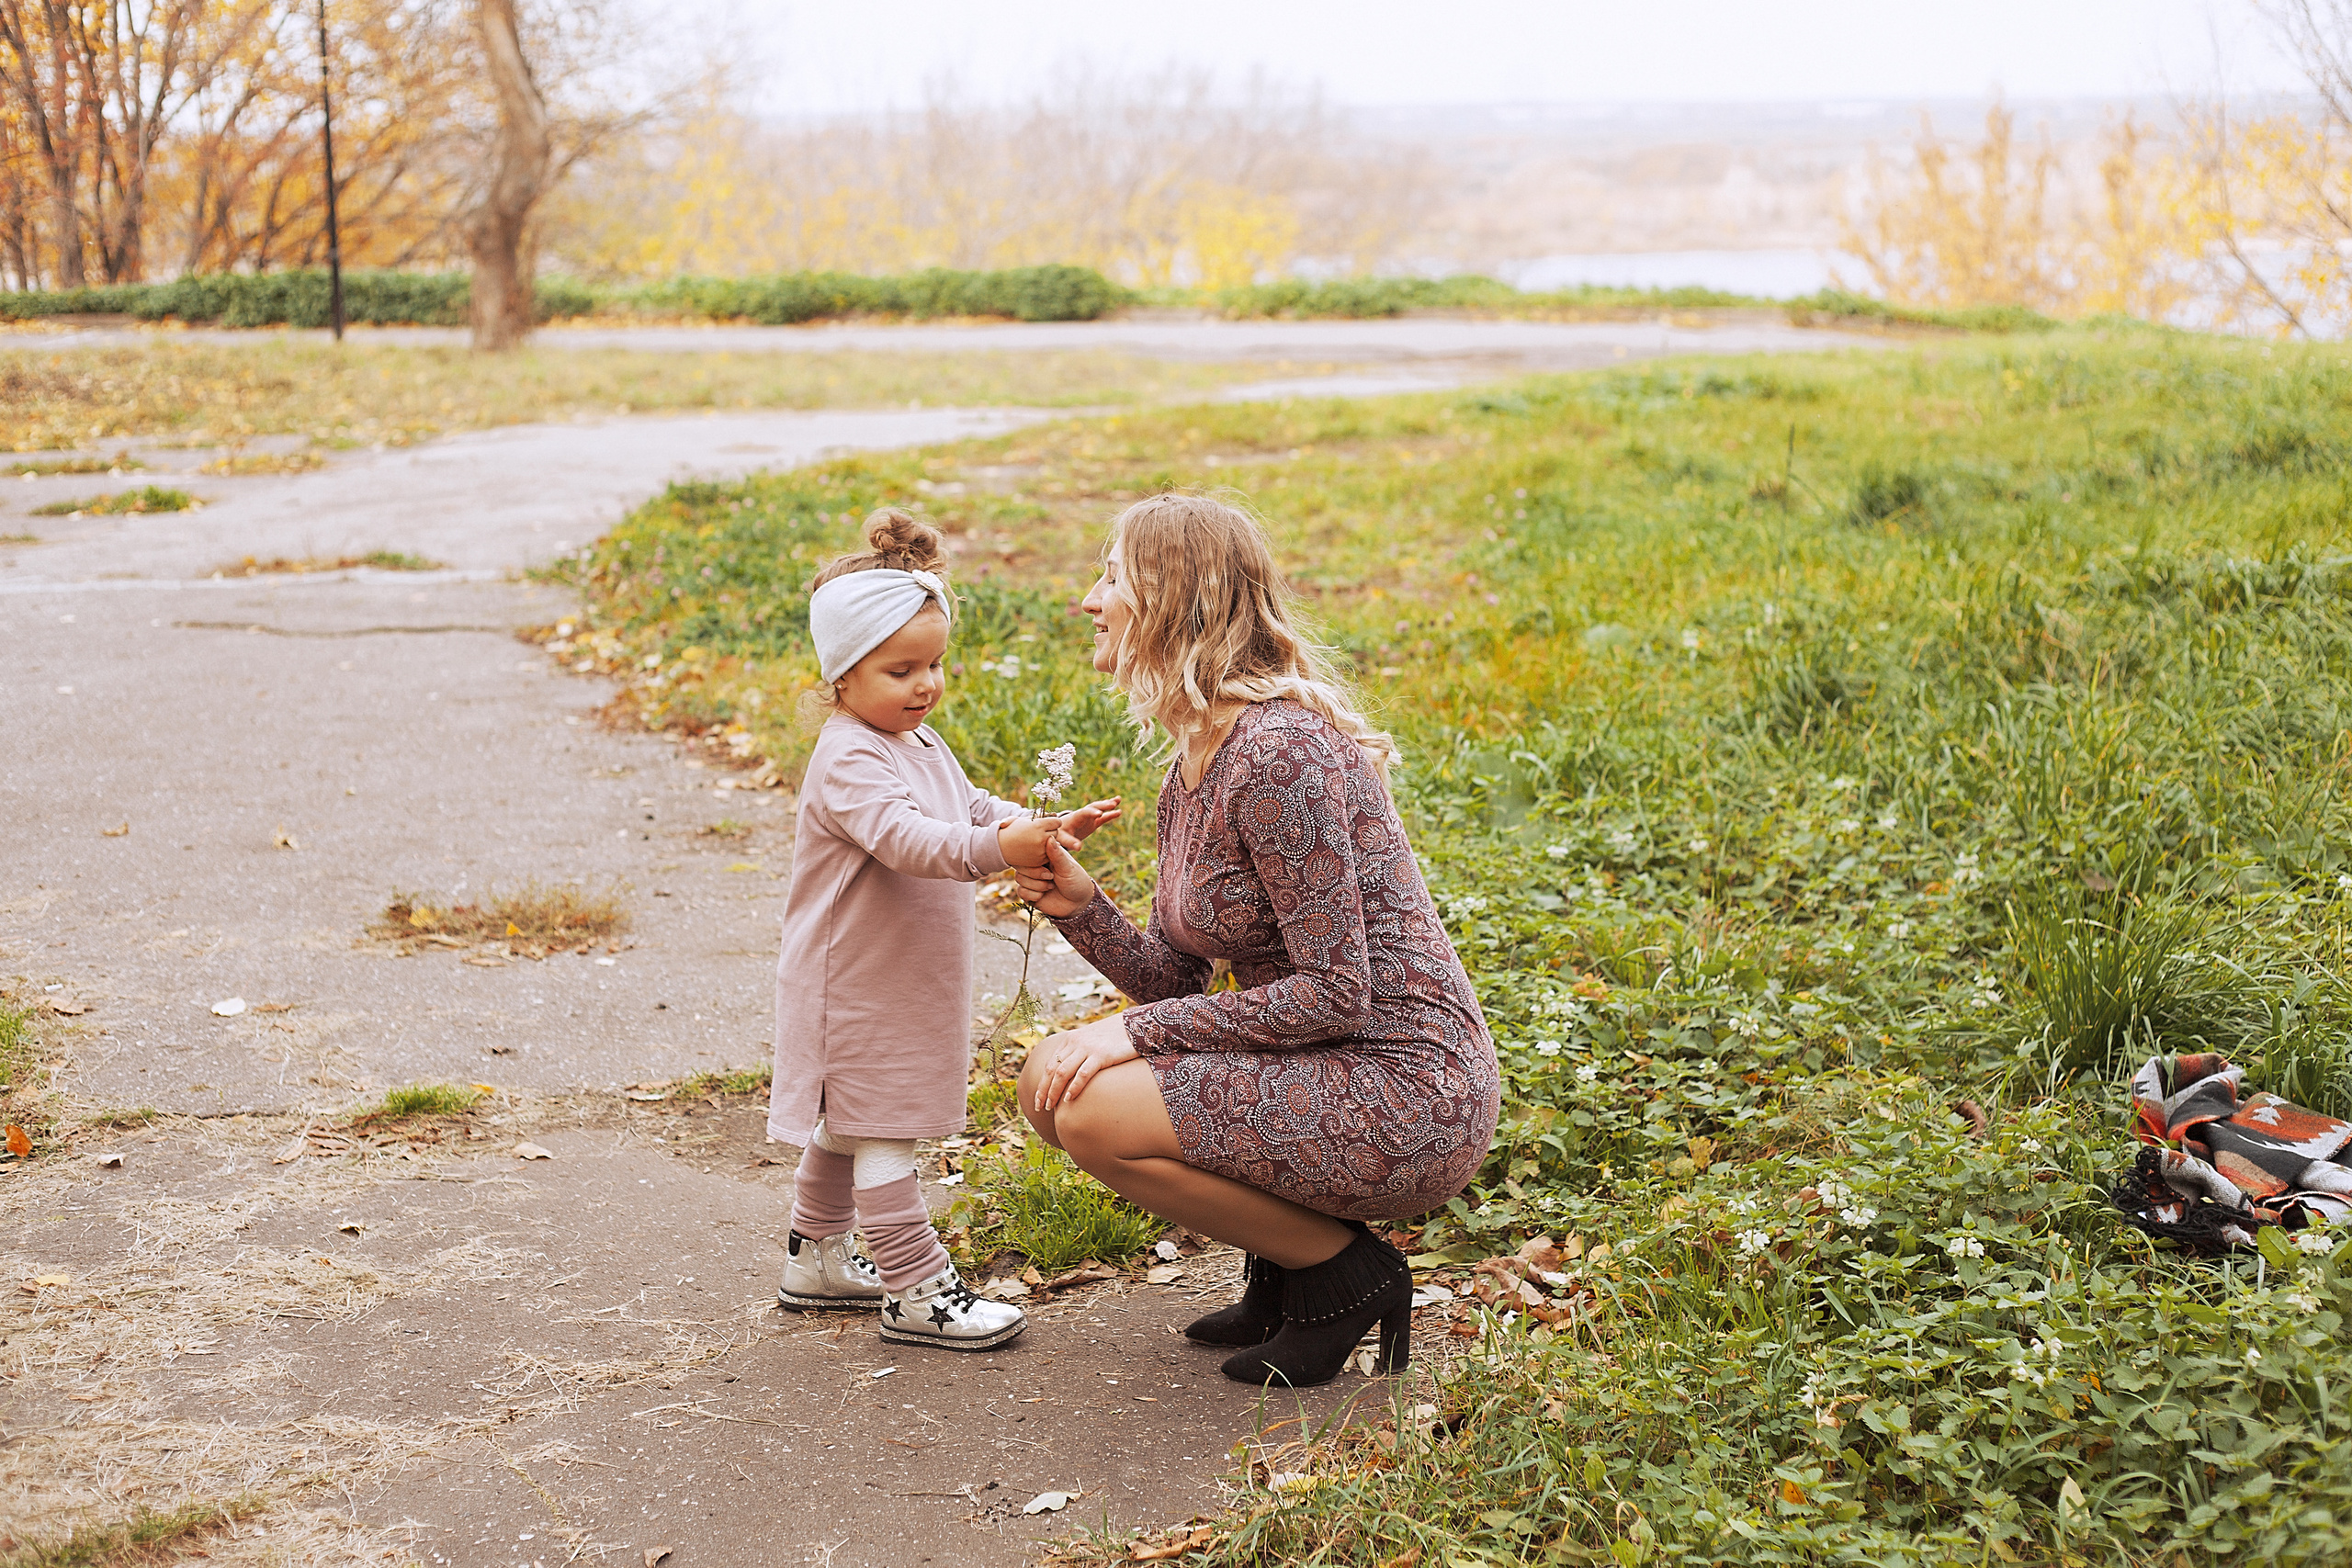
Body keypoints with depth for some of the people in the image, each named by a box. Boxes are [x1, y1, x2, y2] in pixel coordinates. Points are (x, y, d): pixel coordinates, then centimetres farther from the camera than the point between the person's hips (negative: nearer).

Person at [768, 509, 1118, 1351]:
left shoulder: (921, 745, 10)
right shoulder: (850, 761, -23)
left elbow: (973, 809, 17)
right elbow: (906, 839, -37)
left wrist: (1045, 827, -1)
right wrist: (1000, 849, -51)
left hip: (901, 987, 10)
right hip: (856, 989, -10)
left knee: (845, 1126, 21)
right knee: (882, 1132, -4)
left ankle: (816, 1260, 34)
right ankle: (916, 1291, 1)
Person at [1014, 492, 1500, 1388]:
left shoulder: (1278, 754, -20)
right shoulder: (1191, 770, 10)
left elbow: (1336, 994, -22)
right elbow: (1179, 981, 12)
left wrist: (1139, 1031, -17)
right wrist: (1081, 909, -6)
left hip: (1407, 1095, -9)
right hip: (1326, 1076, 10)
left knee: (1094, 1112, -18)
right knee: (1053, 1077, 5)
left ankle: (1346, 1276, -1)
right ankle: (1283, 1272, 12)